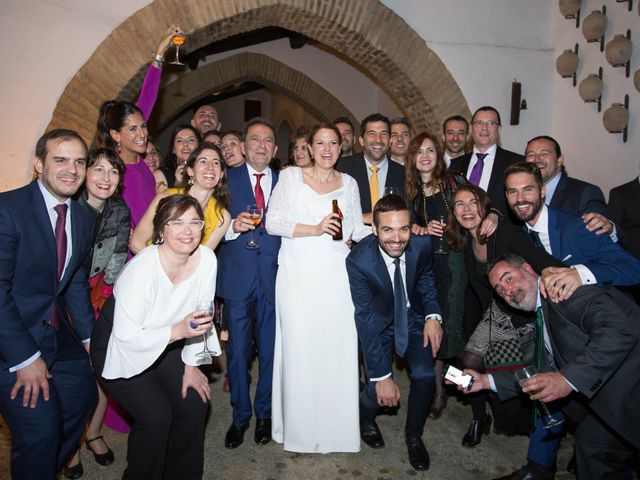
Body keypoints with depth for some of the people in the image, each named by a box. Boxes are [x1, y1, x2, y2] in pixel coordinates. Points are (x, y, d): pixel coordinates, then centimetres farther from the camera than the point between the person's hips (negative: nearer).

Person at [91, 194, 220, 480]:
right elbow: (127, 337, -25)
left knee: (195, 404, -5)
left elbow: (198, 315, -4)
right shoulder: (142, 269, -30)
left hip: (165, 344, 5)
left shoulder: (207, 258, -15)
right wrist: (178, 331, -37)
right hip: (122, 349, -5)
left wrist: (191, 365, -2)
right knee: (157, 416, -16)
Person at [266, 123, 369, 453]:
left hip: (336, 277, 2)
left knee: (338, 349, 0)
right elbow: (273, 222, -3)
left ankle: (335, 426, 19)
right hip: (297, 275, -2)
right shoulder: (291, 177, 5)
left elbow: (357, 227, 17)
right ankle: (300, 429, 18)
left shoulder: (348, 184, 13)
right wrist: (314, 229, -14)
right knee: (299, 349, 0)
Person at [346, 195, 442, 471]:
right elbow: (366, 320, -26)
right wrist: (382, 376, -26)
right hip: (378, 322, -2)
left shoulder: (422, 244, -21)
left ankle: (414, 435, 16)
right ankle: (365, 418, 26)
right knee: (378, 388, -14)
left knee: (425, 375, -14)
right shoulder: (359, 261, -30)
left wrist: (433, 315, -13)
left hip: (413, 316, 3)